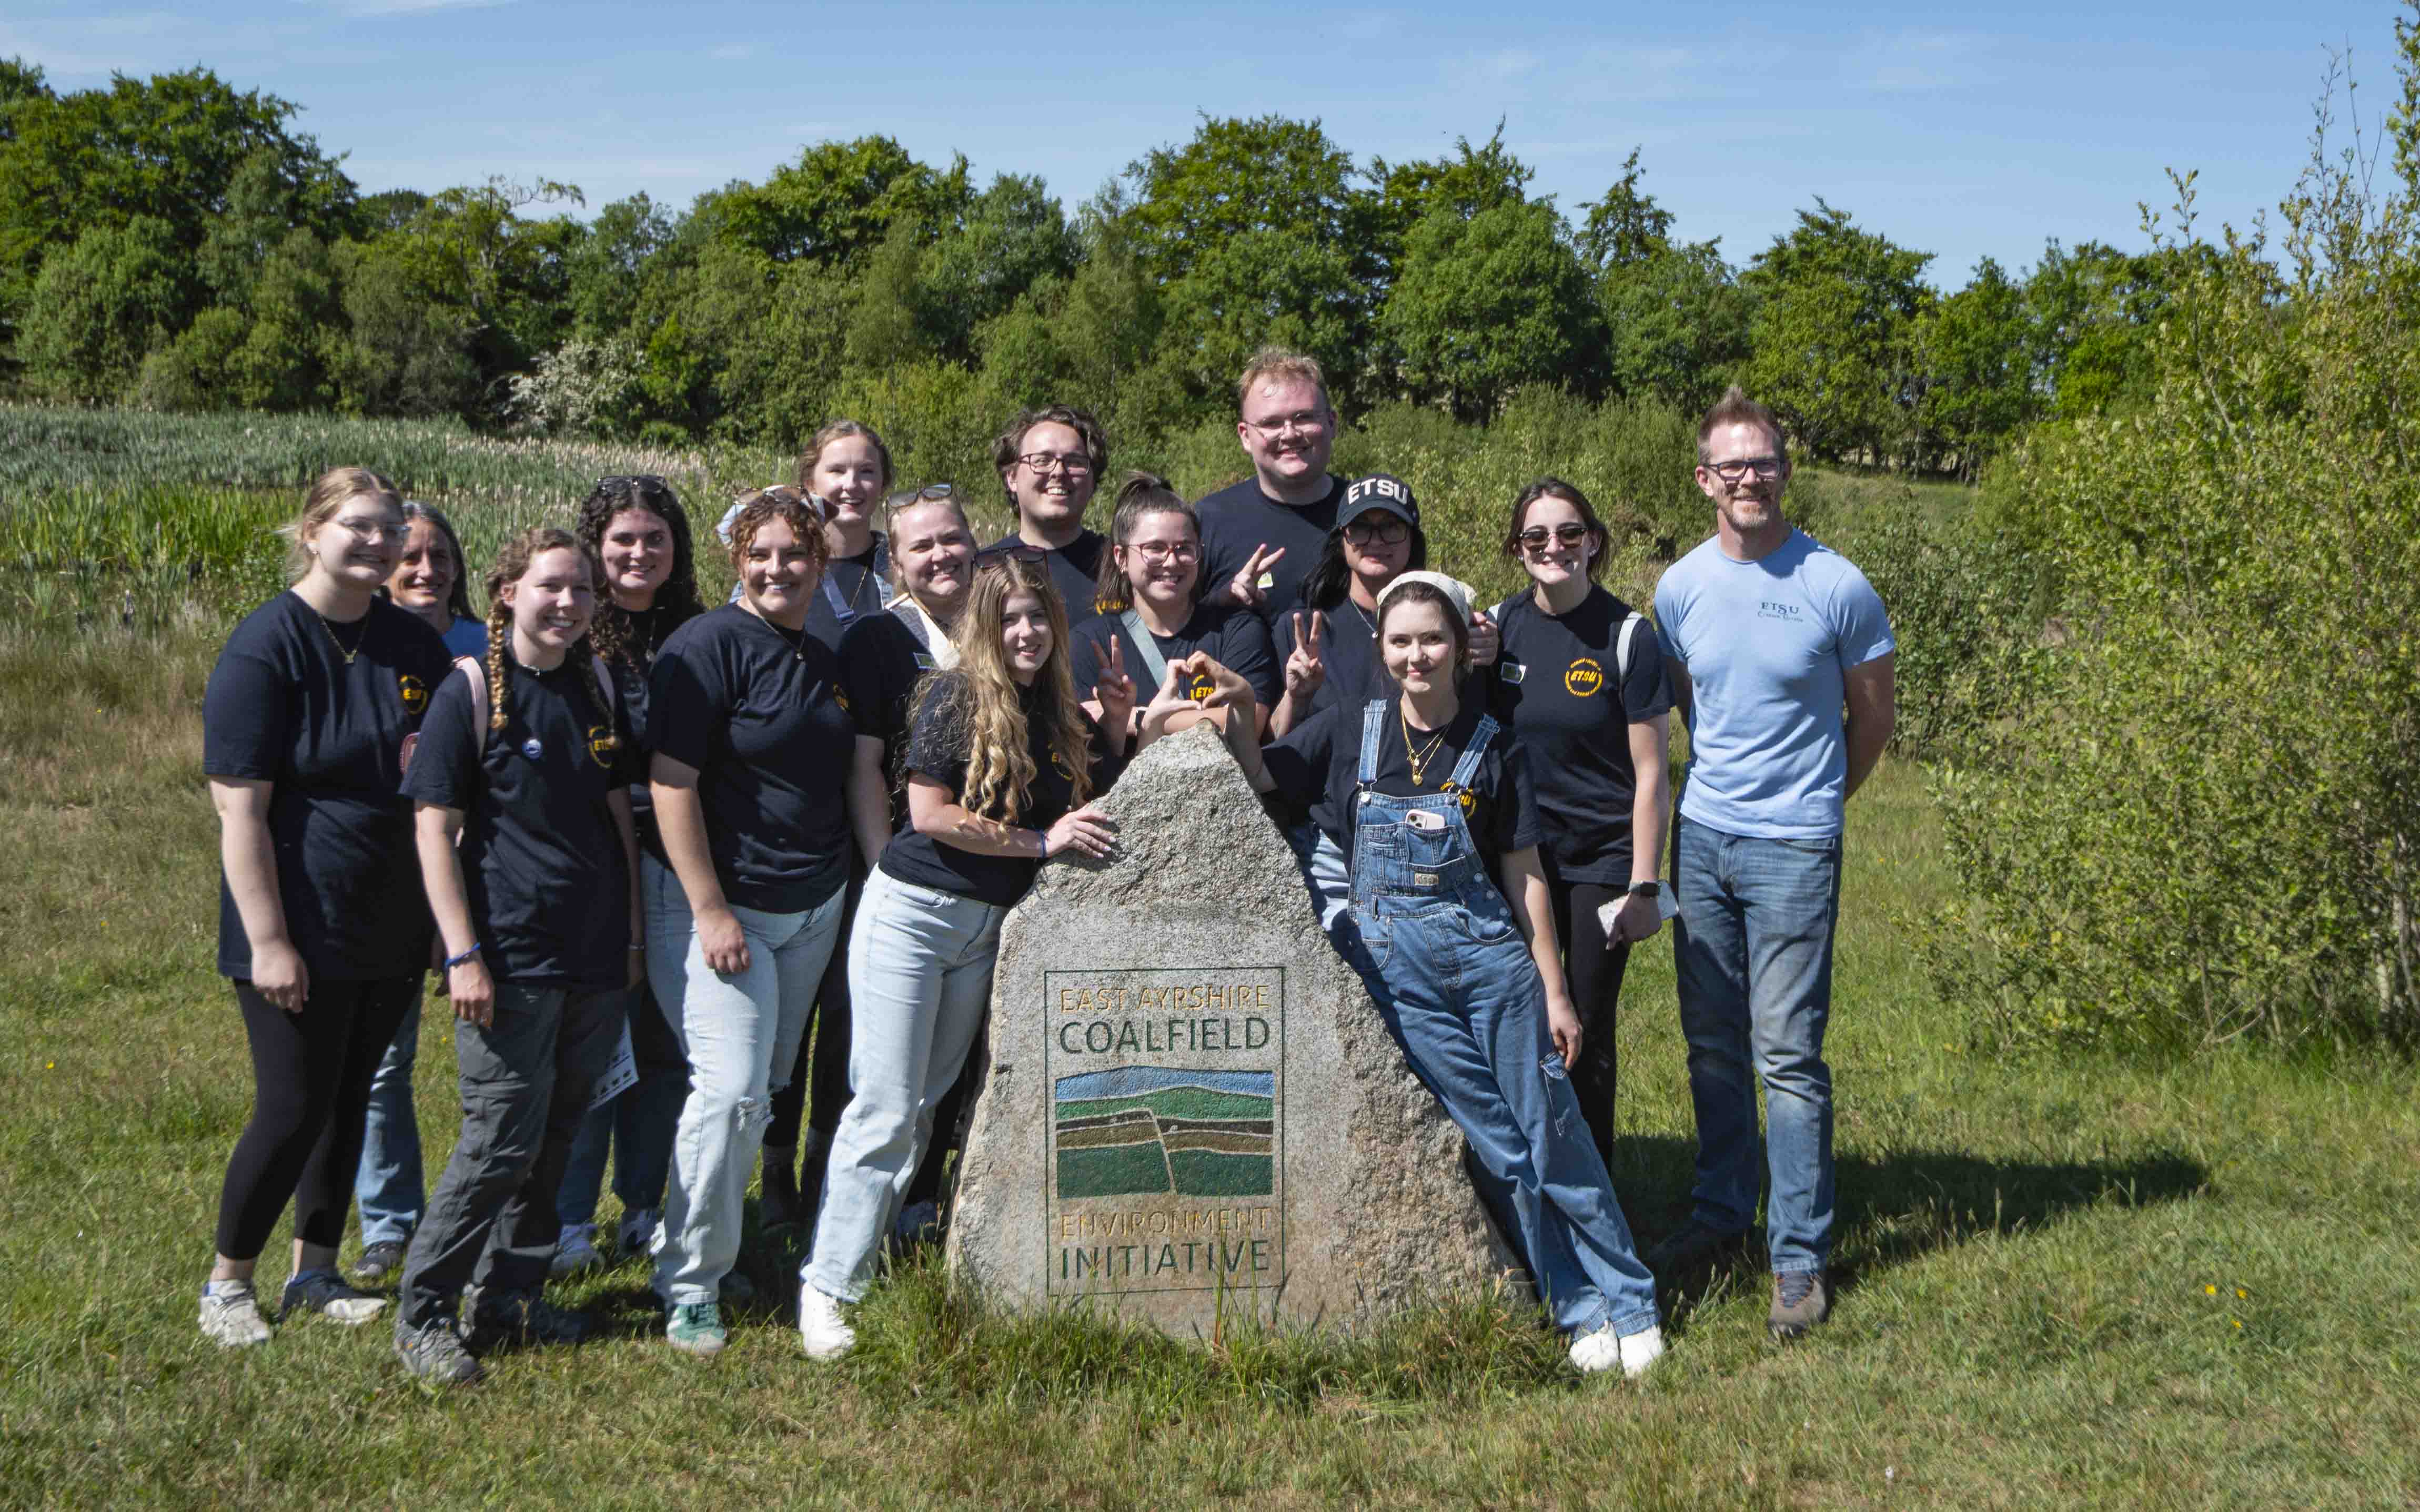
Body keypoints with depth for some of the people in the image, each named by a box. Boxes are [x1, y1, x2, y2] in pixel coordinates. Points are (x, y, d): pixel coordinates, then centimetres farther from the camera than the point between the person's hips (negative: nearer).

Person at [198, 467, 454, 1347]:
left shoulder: (414, 645, 6)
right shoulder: (265, 648, -13)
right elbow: (240, 810, -16)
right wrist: (268, 942, -19)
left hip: (393, 931, 6)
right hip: (302, 934, -6)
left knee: (349, 1101, 14)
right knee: (294, 1109, -1)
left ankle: (316, 1275, 28)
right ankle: (228, 1283, 18)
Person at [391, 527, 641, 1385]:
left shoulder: (597, 688, 9)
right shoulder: (472, 692, -8)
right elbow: (434, 829, -10)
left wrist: (635, 933, 13)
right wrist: (464, 955, -14)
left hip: (596, 961, 6)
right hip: (511, 960, -6)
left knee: (555, 1141, 12)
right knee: (500, 1144, -5)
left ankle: (509, 1300, 25)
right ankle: (422, 1314, 8)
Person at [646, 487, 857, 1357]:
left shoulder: (827, 661, 12)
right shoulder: (708, 647, -11)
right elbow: (672, 784, -15)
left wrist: (865, 882, 16)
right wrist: (710, 910, -18)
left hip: (814, 909, 7)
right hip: (719, 903, -7)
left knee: (770, 1085, 10)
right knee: (732, 1089, -12)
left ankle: (693, 1243, 24)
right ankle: (689, 1289, 1)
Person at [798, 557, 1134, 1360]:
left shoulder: (1064, 714, 7)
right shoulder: (956, 698, -11)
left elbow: (1099, 808, 14)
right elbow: (931, 814, -15)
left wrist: (1115, 728, 1)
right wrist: (1042, 842, -16)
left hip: (986, 928, 6)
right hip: (912, 910, -6)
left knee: (923, 1104, 11)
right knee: (885, 1108, -8)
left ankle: (849, 1269, 21)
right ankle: (826, 1286, -1)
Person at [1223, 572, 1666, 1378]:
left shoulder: (1494, 750, 2)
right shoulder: (1351, 732, 5)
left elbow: (1524, 876, 2)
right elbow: (1260, 775, 7)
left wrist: (1553, 991, 1)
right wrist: (1232, 714, -12)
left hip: (1490, 952, 0)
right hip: (1395, 964, 1)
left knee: (1553, 1136, 0)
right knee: (1495, 1144, 2)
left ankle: (1632, 1306, 14)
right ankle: (1582, 1311, 13)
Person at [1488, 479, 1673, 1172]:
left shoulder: (1628, 636, -8)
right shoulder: (1498, 627, 2)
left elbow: (1649, 773, -8)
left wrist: (1644, 887, -11)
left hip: (1602, 863, -3)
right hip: (1520, 859, 3)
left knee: (1588, 1032, 3)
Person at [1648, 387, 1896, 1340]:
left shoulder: (1837, 587, -7)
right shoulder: (1679, 589, 4)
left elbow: (1872, 716, 5)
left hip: (1794, 847, -4)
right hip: (1701, 835, 4)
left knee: (1787, 1053, -6)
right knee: (1712, 1044, 12)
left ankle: (1801, 1260, 1)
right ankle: (1722, 1213, 27)